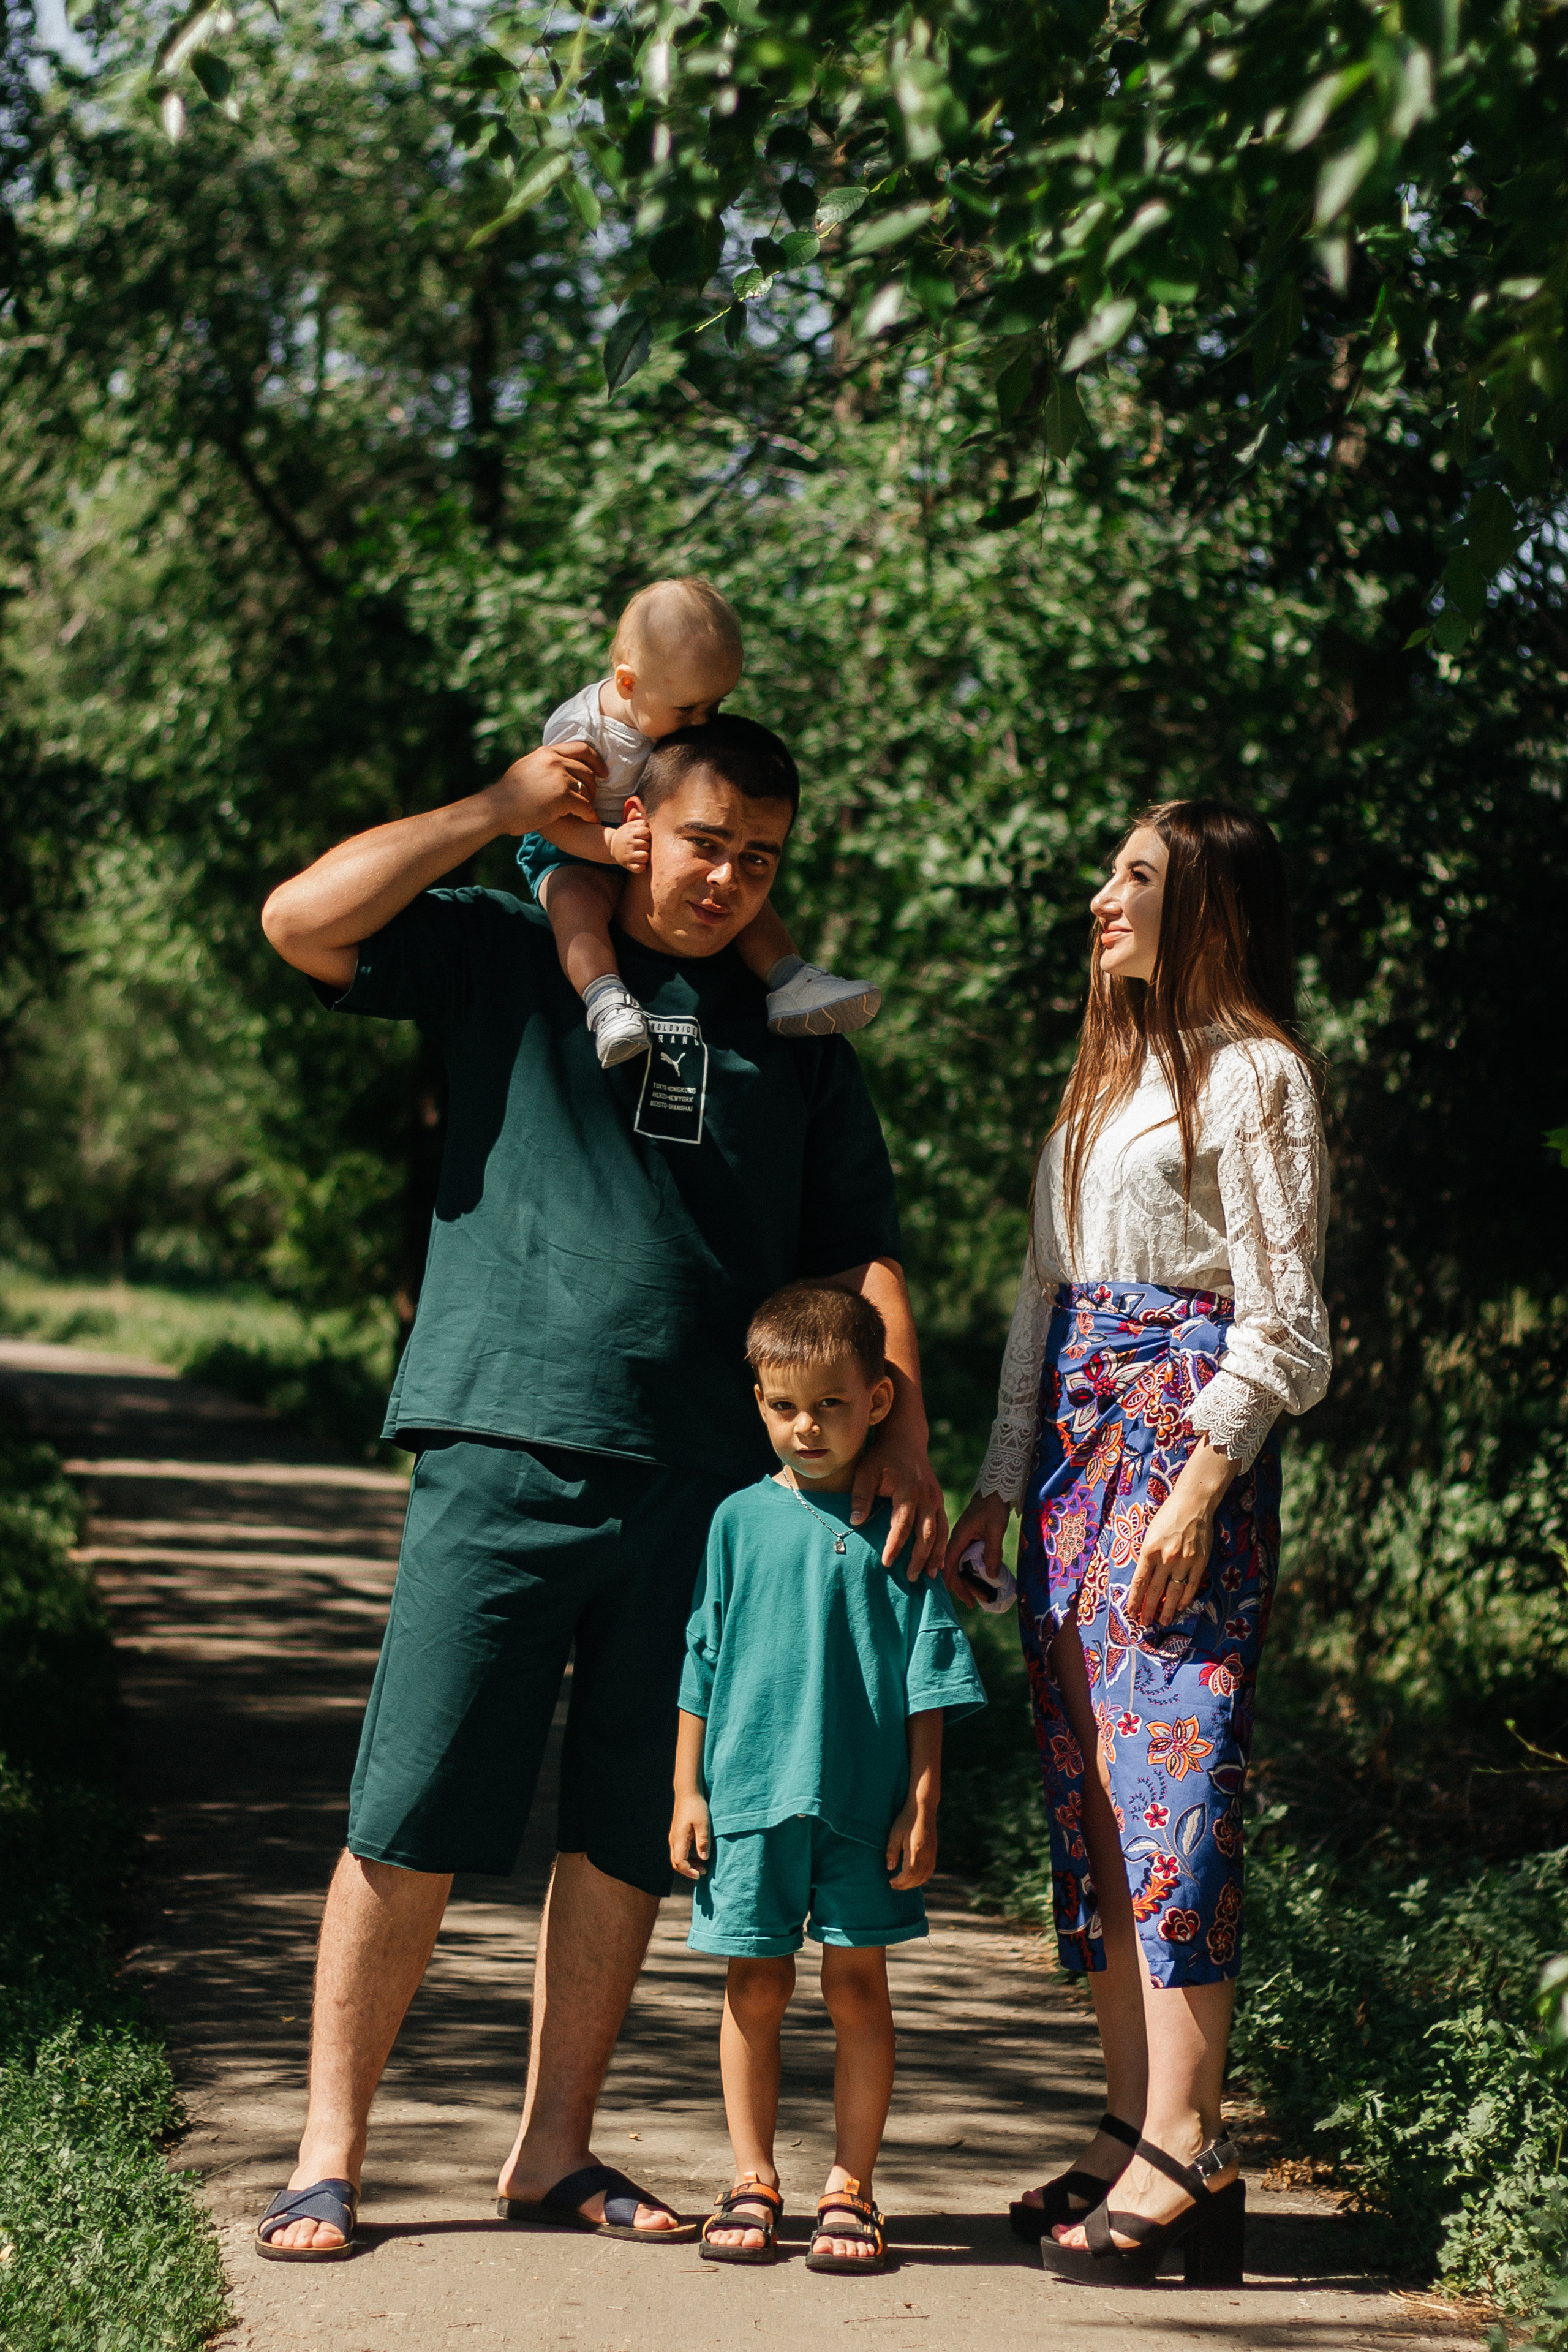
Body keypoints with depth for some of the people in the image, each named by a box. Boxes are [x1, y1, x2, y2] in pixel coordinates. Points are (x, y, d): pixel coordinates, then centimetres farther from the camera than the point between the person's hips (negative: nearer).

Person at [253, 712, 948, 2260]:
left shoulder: (796, 1041, 17)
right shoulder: (512, 960, 9)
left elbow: (859, 1254, 14)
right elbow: (302, 921, -4)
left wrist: (901, 1437, 1)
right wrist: (497, 812, -4)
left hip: (708, 1487, 3)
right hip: (505, 1453, -3)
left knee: (629, 1838, 8)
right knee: (415, 1819, -4)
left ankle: (554, 2152, 20)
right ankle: (328, 2157, 5)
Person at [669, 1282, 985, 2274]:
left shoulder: (896, 1525, 1)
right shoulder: (742, 1521, 5)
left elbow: (927, 1679, 3)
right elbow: (702, 1665, 9)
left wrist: (922, 1802, -2)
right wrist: (688, 1791, 7)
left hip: (866, 1800, -1)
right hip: (752, 1788, 1)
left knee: (859, 1987, 3)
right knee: (756, 1988, 5)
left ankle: (851, 2189, 11)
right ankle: (753, 2181, 16)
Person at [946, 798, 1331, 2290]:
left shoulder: (1253, 1074, -4)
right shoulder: (1107, 1074, 20)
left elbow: (1279, 1324, -10)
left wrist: (1197, 1490, -18)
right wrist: (998, 1485, 17)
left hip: (1185, 1437, -9)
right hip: (1077, 1438, 9)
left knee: (1169, 1774, -12)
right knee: (1089, 1787, 6)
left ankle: (1185, 2148, -12)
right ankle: (1135, 2123, 10)